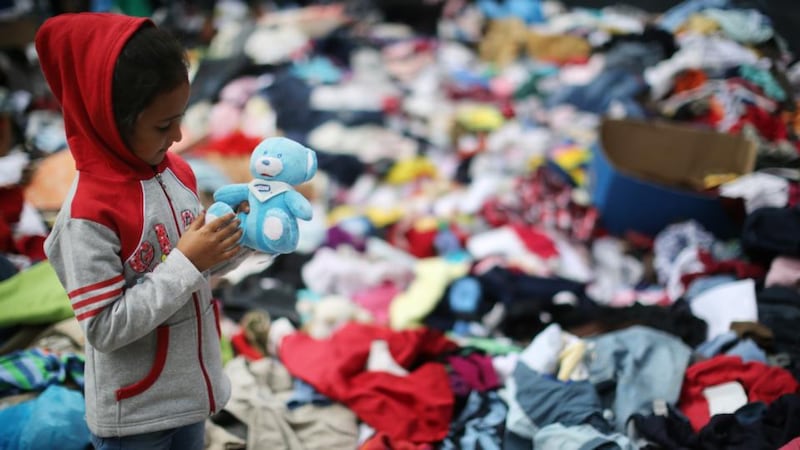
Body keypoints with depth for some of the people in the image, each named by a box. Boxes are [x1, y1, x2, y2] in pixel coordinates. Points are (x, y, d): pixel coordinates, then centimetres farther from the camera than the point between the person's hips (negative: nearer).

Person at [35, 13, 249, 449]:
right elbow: (105, 330, -23)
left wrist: (237, 239, -10)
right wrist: (185, 263, -26)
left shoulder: (177, 172, -3)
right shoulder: (89, 212, -25)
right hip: (133, 415, -6)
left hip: (189, 390, 7)